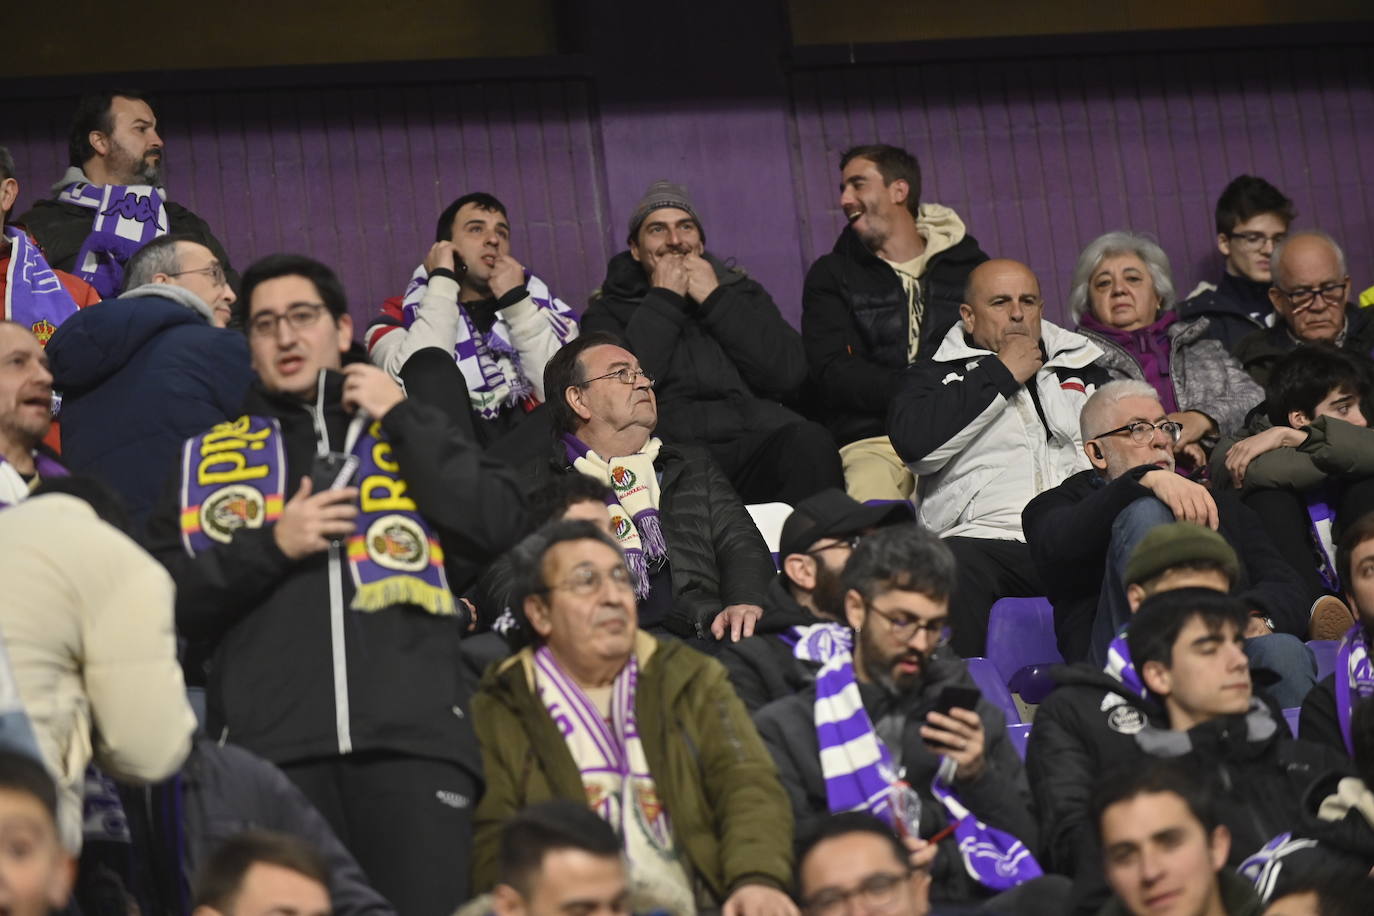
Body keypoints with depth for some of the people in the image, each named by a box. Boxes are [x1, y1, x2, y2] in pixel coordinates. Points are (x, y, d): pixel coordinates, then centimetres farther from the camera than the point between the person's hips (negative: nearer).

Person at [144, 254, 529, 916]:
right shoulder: (209, 459, 22)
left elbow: (500, 526, 5)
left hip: (412, 736, 0)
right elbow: (164, 599, 12)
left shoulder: (412, 435, 23)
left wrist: (401, 419, 6)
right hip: (270, 745, 0)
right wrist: (272, 546, -1)